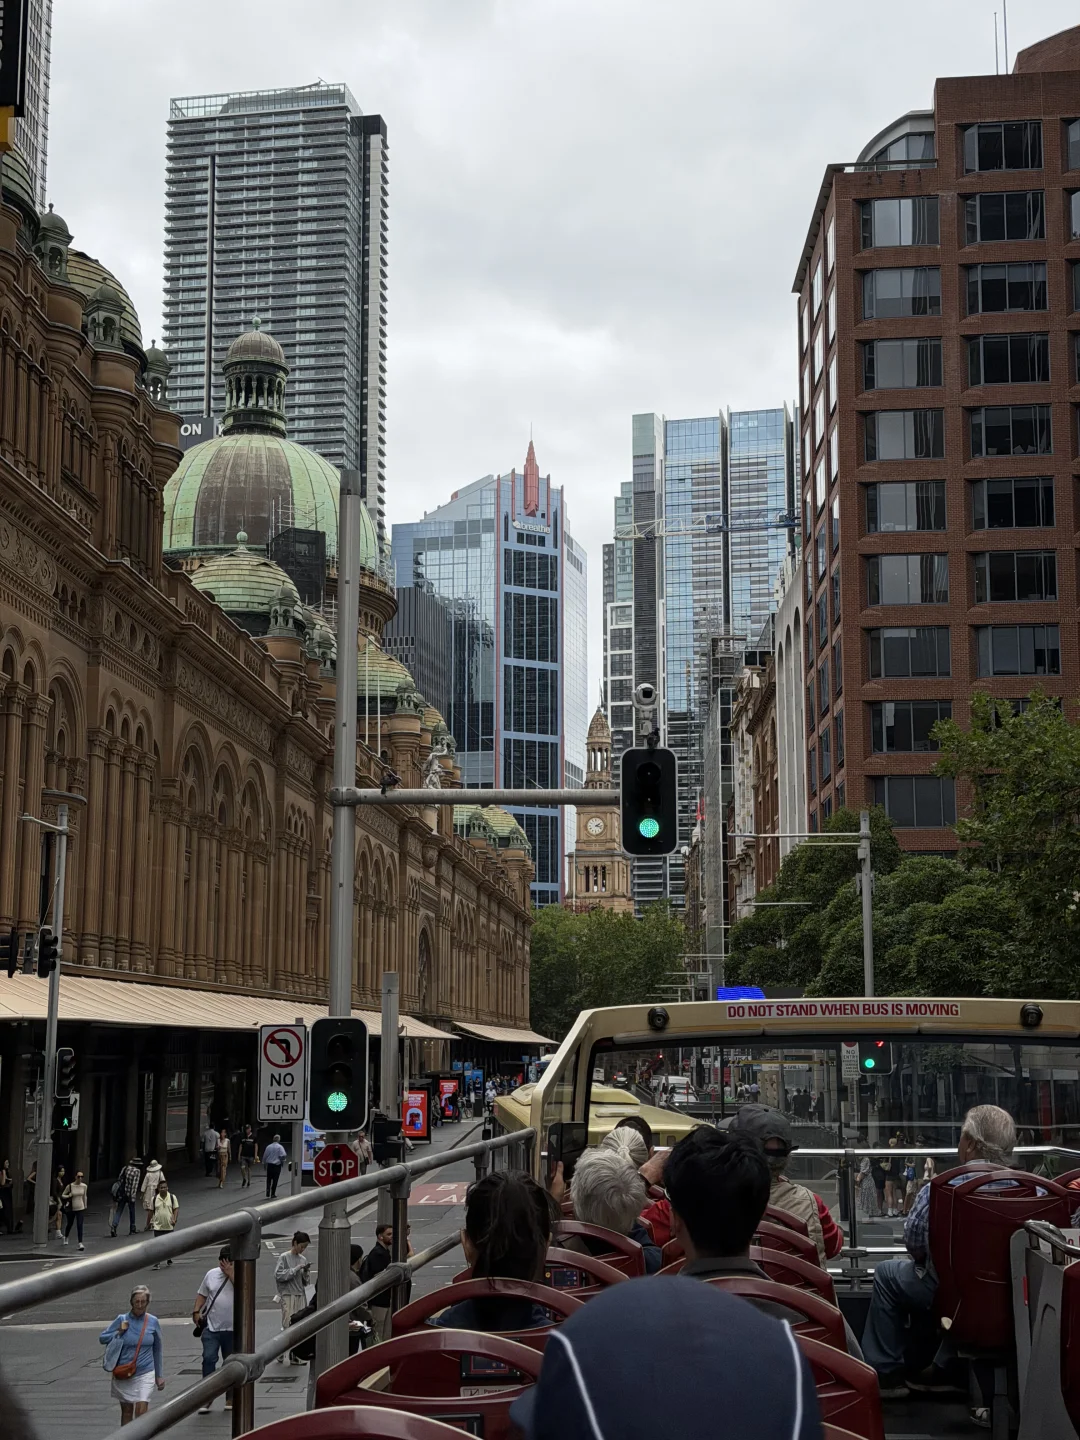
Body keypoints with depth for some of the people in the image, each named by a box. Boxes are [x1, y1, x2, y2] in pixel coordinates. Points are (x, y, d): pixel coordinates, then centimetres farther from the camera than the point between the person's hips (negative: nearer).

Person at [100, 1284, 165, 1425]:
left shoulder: (153, 1322, -1)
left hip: (145, 1373, -1)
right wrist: (119, 1333, -14)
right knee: (127, 1411, 12)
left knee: (141, 1410, -13)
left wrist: (160, 1375, 13)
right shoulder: (122, 1320, -4)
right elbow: (102, 1338, 3)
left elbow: (157, 1350, 9)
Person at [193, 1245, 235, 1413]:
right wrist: (196, 1311, 0)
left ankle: (230, 1397, 22)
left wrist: (230, 1273, -19)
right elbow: (202, 1294, 12)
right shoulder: (211, 1274, 5)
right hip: (211, 1327, 1)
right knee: (209, 1358, -11)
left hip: (232, 1329, -1)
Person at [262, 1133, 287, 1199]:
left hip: (269, 1164, 3)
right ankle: (272, 1194, 6)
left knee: (269, 1180, 8)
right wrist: (282, 1162, 3)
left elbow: (264, 1156, 12)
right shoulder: (280, 1147, -8)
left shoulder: (268, 1147, 6)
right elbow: (283, 1156, -16)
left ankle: (268, 1194, -4)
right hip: (277, 1165, -3)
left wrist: (264, 1164, 24)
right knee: (275, 1180, 4)